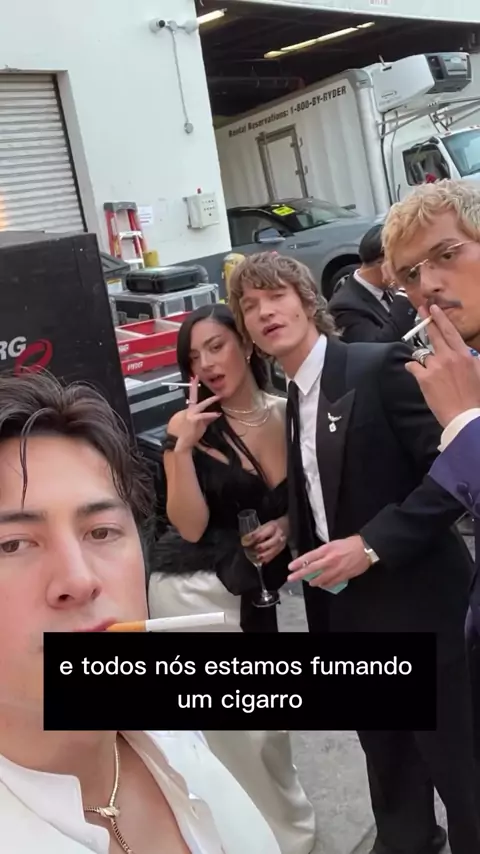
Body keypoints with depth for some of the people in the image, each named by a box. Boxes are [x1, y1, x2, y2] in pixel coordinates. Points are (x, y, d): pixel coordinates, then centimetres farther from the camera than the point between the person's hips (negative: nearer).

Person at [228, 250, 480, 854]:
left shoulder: (381, 367, -16)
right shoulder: (289, 402, 7)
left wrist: (372, 543, -24)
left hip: (414, 600, -7)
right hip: (346, 607, 7)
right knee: (384, 748, 24)